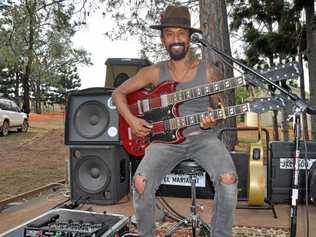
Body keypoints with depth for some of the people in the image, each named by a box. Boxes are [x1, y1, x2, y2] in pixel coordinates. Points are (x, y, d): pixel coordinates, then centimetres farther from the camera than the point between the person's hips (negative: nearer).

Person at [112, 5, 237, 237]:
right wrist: (131, 120, -5)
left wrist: (213, 121, -14)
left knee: (228, 178, -27)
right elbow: (119, 93, 10)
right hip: (166, 138, 1)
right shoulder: (155, 72, 2)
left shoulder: (208, 71, 1)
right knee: (141, 182, -24)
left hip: (202, 137, 0)